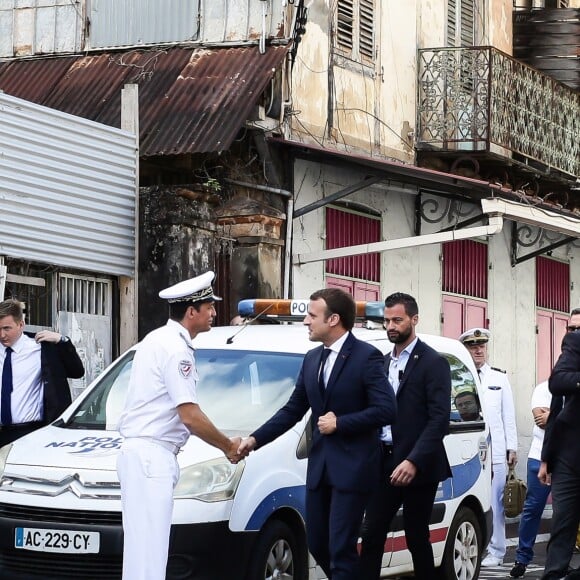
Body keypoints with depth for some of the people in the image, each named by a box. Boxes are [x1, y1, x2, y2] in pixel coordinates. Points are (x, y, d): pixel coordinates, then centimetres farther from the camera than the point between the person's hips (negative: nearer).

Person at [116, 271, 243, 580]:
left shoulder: (158, 339, 17)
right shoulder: (175, 347, -14)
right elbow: (190, 416, -17)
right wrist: (228, 446, -2)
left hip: (141, 453, 10)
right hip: (152, 457, -10)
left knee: (143, 550, 11)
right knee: (148, 554, -12)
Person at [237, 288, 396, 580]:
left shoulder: (367, 356, -10)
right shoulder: (312, 359, 12)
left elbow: (386, 410, -17)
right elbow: (293, 410, 15)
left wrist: (340, 423, -16)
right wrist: (256, 439, 6)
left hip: (352, 467, -7)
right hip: (319, 466, 7)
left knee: (340, 548, -8)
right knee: (317, 544, 11)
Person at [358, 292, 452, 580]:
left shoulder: (433, 362, -7)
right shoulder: (384, 363, 14)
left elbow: (440, 418, -15)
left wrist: (414, 461, -24)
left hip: (417, 467, -6)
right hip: (384, 464, 6)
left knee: (417, 538, 3)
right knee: (371, 536, 1)